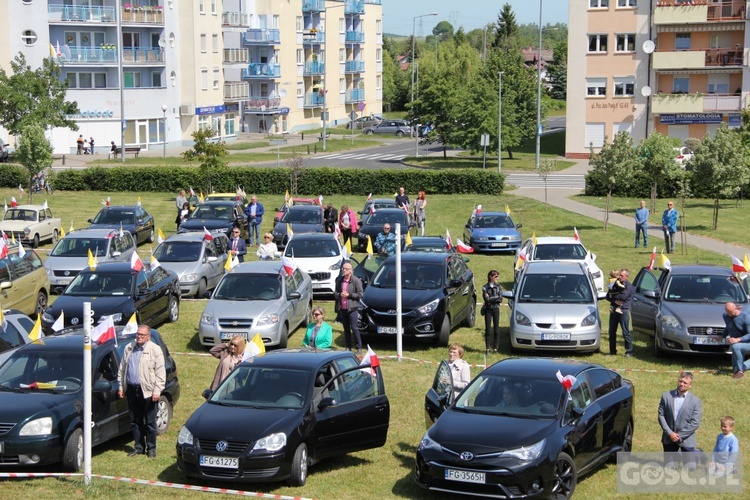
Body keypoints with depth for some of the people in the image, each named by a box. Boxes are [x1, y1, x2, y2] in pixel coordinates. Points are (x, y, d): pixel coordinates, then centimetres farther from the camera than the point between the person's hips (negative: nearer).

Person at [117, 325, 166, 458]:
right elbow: (122, 369, 17)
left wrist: (157, 391, -12)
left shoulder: (155, 350, -5)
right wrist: (121, 386, 13)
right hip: (131, 390, 5)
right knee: (135, 421, 11)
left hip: (148, 391, -5)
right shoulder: (128, 348, 10)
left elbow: (160, 373, -7)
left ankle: (151, 448, 12)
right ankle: (138, 447, 21)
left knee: (150, 422, 2)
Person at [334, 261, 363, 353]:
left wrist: (349, 295, -14)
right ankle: (348, 347, 17)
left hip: (352, 308, -5)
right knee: (346, 329, 11)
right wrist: (339, 295, -6)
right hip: (342, 308, 5)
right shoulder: (339, 280, 9)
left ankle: (359, 347, 3)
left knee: (354, 328, -5)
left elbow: (360, 294, -7)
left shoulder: (356, 281, -6)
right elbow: (335, 293, 15)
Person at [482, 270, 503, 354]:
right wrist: (497, 297, -12)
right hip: (488, 310, -1)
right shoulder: (485, 287, -1)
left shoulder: (498, 286, 5)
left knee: (496, 329, 0)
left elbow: (500, 300, -6)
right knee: (488, 329, -1)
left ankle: (495, 347, 6)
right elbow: (487, 299, -13)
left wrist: (490, 298, -12)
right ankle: (487, 348, 4)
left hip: (496, 309, 1)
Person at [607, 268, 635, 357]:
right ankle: (612, 351, 18)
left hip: (624, 311, -6)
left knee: (626, 332, -6)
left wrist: (613, 296, -4)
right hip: (614, 310, 6)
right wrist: (615, 301, -9)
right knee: (612, 332, 8)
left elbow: (623, 296, -17)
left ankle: (629, 351, 0)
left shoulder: (629, 286, -4)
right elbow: (608, 296, 9)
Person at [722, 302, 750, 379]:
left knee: (735, 347, -39)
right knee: (735, 370, 10)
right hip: (737, 344, 7)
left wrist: (738, 339, -37)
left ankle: (740, 371, -25)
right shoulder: (726, 316, -3)